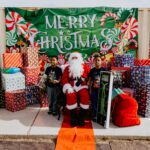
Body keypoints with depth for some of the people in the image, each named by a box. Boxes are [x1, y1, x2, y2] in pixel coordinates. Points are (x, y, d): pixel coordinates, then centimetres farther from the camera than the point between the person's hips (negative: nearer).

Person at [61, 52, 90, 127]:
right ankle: (73, 117, -16)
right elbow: (64, 78, 5)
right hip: (71, 86, 0)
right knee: (71, 96, -31)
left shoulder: (84, 67, 16)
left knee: (85, 96, -30)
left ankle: (81, 117, -14)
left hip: (82, 86, 0)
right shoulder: (67, 68, 15)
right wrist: (68, 87, -12)